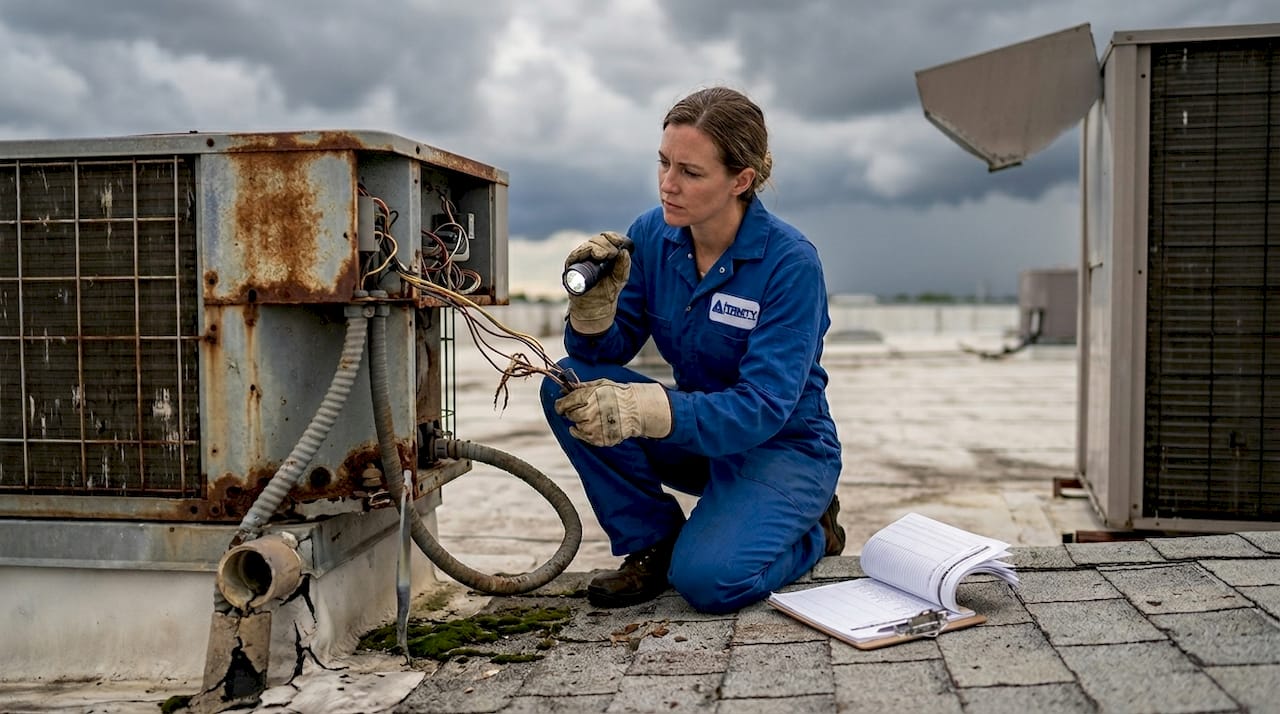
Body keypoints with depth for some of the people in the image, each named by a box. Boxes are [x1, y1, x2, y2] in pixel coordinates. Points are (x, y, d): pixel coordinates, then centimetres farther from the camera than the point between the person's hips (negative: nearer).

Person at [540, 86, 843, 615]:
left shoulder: (792, 263, -23)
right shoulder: (650, 235, -8)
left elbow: (763, 408, -29)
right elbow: (605, 352, -6)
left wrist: (643, 408, -43)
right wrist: (595, 301, -29)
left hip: (783, 446, -5)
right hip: (695, 437, 5)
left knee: (708, 579, -28)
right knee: (569, 383, -17)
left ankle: (812, 532, 6)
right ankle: (654, 544, -2)